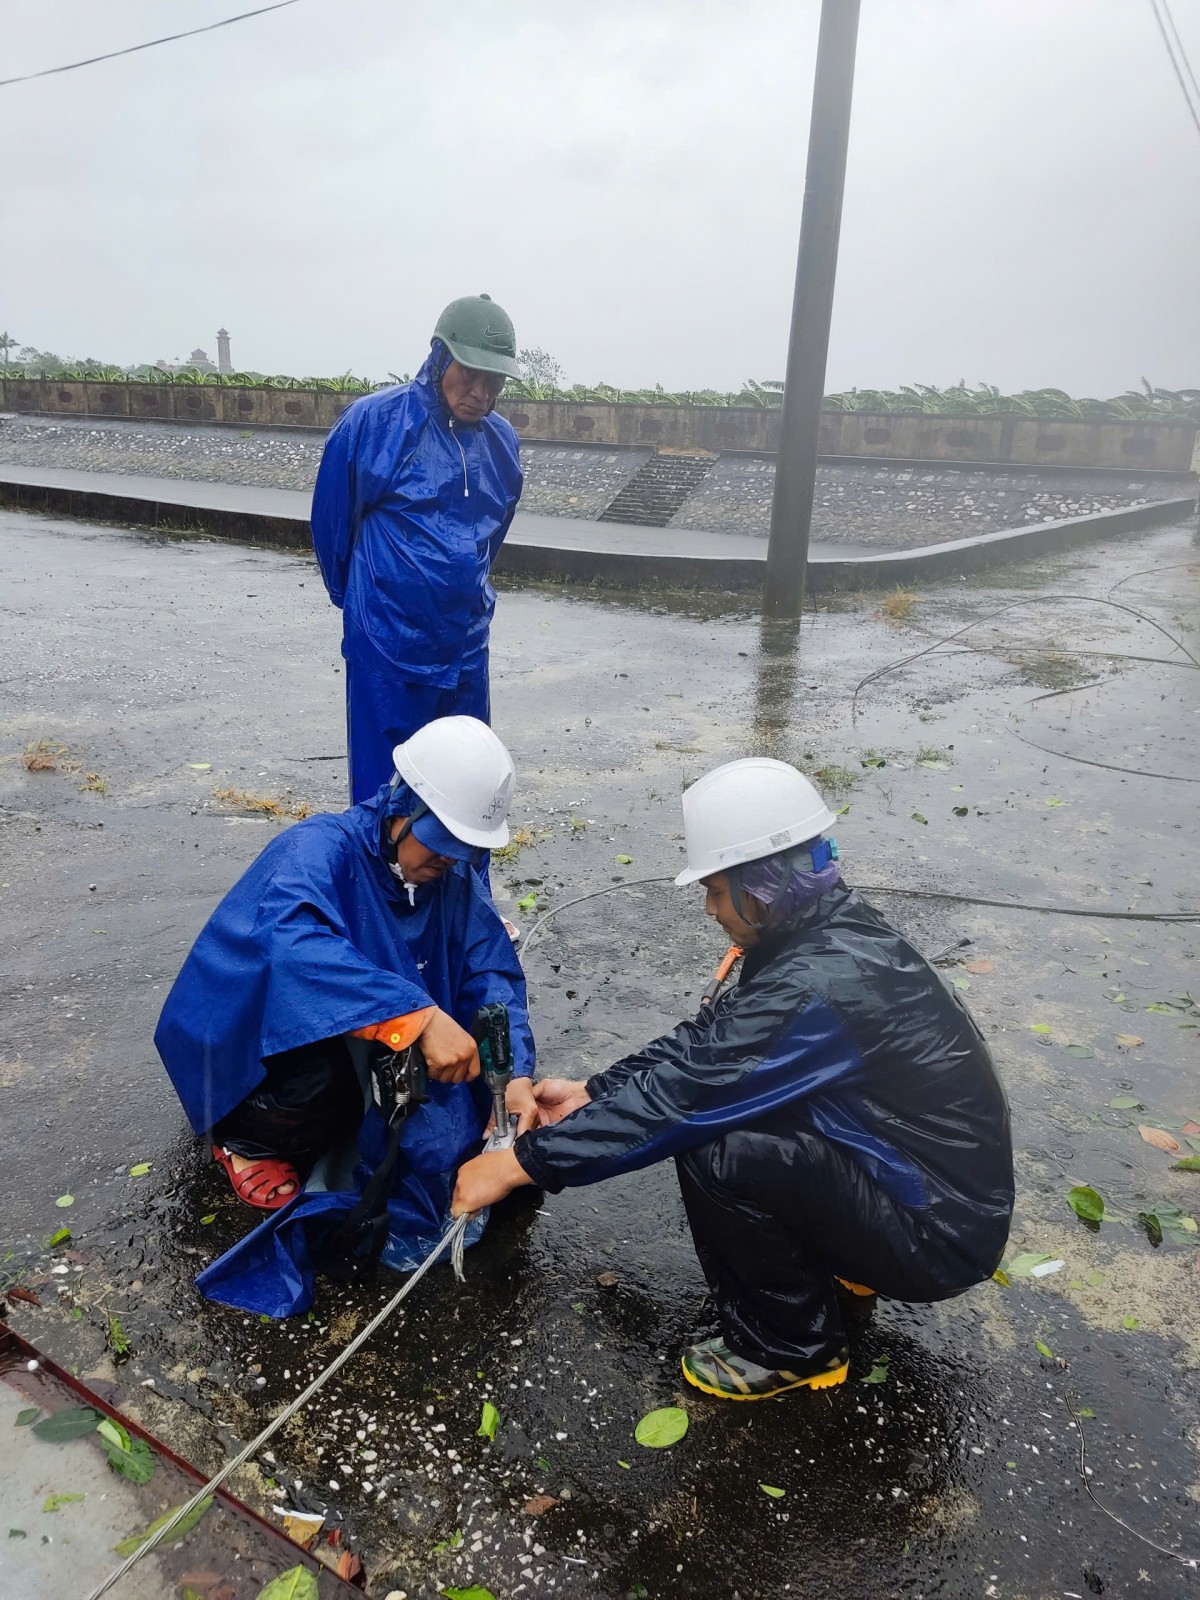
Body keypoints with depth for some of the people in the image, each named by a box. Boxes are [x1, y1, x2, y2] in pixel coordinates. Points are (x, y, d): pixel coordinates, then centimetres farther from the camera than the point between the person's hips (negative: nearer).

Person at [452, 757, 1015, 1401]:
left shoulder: (821, 985, -31)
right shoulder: (828, 930, -2)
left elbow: (682, 1093, -29)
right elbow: (705, 1040, 7)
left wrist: (519, 1163, -20)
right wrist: (591, 1092, 5)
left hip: (939, 1234, -9)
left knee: (710, 1145, -23)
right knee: (710, 1095, 4)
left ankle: (792, 1350, 1)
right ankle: (834, 1266, 18)